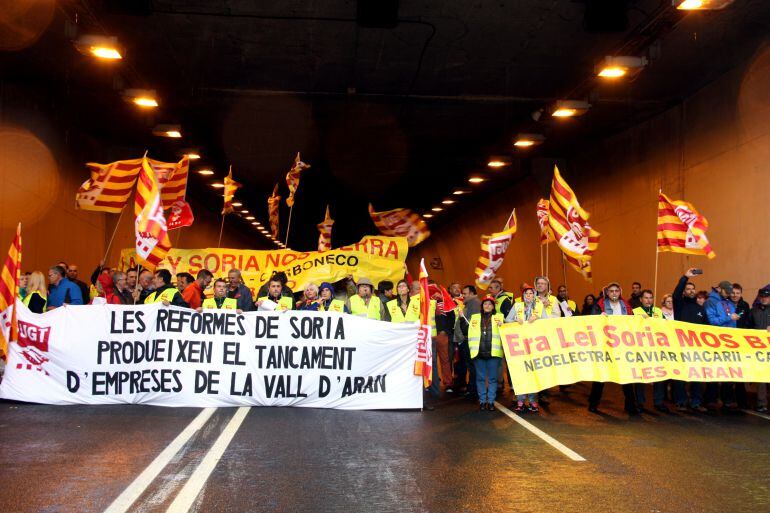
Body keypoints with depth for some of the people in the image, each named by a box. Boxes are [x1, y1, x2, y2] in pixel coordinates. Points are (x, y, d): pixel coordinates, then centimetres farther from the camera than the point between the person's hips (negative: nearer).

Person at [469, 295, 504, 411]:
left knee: (492, 378, 2)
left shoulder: (499, 317, 8)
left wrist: (501, 326, -15)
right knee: (480, 377, 5)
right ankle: (482, 401, 13)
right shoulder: (475, 317, 15)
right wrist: (471, 347, 3)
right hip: (478, 352, 2)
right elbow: (470, 333, 14)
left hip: (493, 352, -1)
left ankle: (491, 401, 9)